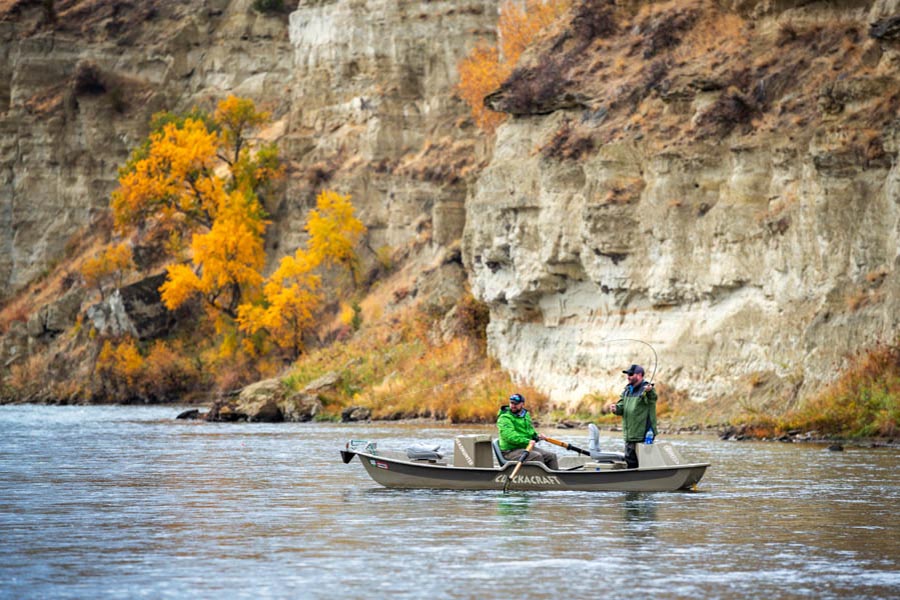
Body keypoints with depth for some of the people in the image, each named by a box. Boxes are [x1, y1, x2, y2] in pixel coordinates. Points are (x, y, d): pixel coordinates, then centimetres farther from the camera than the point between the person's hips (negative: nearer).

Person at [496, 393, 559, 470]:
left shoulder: (526, 415, 15)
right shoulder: (504, 418, -12)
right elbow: (510, 436, -25)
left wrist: (537, 436, 4)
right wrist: (527, 441, -32)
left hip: (527, 447, 9)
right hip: (510, 451, -9)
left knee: (551, 456, -2)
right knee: (537, 456, -30)